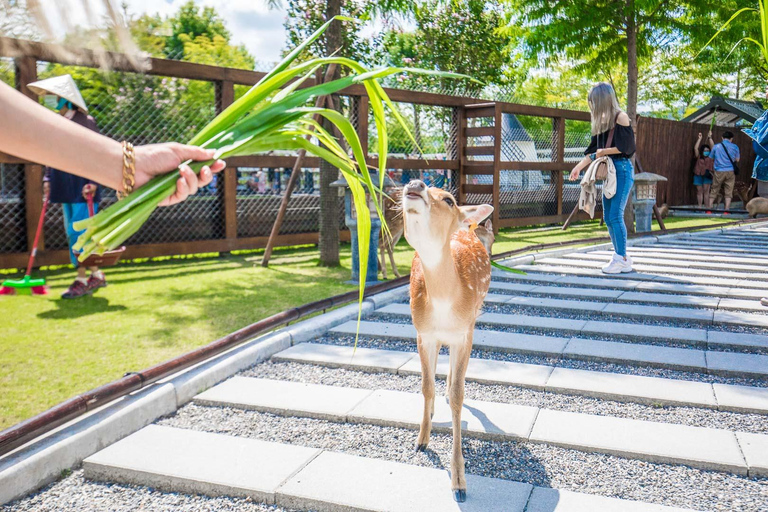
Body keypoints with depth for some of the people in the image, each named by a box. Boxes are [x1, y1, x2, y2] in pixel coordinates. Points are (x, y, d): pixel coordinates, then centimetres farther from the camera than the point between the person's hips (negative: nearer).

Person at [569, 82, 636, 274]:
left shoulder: (620, 117, -7)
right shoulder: (602, 121, 15)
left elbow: (625, 147, -14)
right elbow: (594, 150, 19)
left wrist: (603, 152, -5)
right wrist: (579, 167, 16)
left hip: (622, 169, -8)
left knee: (616, 216, -10)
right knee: (608, 217, 7)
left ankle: (622, 259, -3)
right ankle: (620, 257, 15)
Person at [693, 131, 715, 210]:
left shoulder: (710, 157, 6)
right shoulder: (699, 157, 5)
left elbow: (713, 147, -1)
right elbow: (695, 148, -4)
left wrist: (709, 137, -2)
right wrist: (699, 138, -3)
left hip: (707, 176, 0)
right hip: (698, 175, 1)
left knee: (706, 191, -5)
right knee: (699, 191, 3)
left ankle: (708, 206, -6)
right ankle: (700, 207, 6)